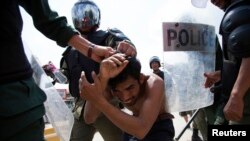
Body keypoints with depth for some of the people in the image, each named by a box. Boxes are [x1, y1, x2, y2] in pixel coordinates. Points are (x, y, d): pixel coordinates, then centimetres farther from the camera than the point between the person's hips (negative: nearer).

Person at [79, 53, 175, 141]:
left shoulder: (154, 83, -31)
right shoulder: (111, 86, -18)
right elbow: (89, 119, -30)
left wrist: (99, 100, -46)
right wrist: (102, 79, -42)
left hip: (160, 128, -4)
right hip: (134, 127, 4)